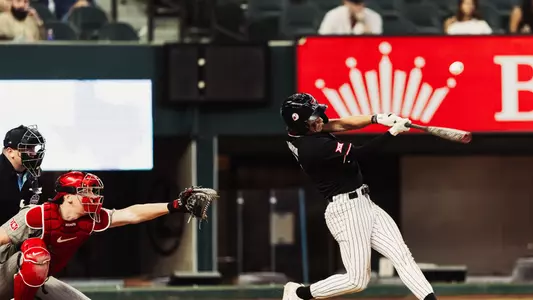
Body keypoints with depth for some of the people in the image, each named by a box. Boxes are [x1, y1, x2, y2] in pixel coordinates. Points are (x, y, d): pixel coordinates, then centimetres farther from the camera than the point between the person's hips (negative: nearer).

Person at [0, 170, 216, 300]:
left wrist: (176, 206, -23)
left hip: (39, 280, 8)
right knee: (37, 253, -38)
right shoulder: (38, 216, -28)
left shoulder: (91, 220, -9)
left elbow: (132, 214, -14)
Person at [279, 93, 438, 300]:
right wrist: (392, 132, -19)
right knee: (357, 280, -2)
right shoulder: (313, 147, -25)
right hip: (347, 210, -10)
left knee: (402, 256, 1)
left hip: (363, 205, 10)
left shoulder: (297, 133, 2)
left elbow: (340, 124, 1)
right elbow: (358, 153, -24)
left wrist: (377, 118, -14)